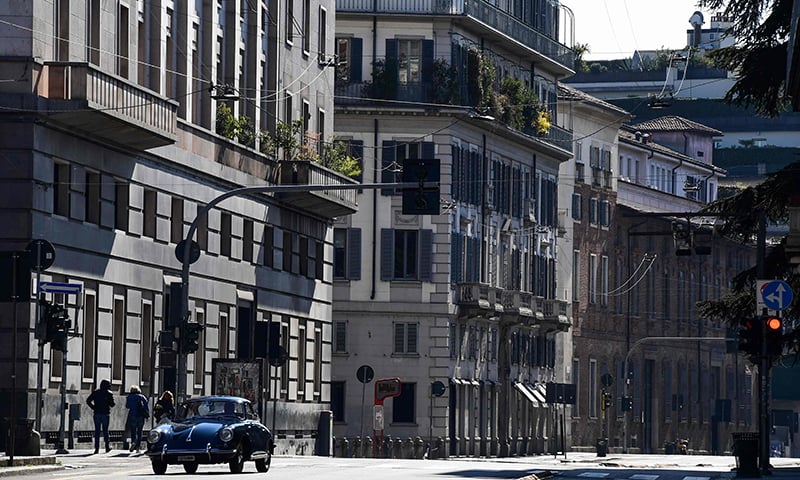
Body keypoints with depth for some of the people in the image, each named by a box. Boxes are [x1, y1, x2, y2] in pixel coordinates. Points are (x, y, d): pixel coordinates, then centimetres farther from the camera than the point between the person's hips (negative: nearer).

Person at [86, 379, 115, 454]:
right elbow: (112, 404, -7)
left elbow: (88, 401, 0)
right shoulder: (109, 393, -2)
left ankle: (97, 448, -4)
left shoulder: (95, 392, 6)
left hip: (97, 414, 2)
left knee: (97, 430, 2)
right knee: (105, 430, 8)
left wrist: (93, 408, 5)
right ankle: (107, 447, 10)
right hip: (105, 414, -2)